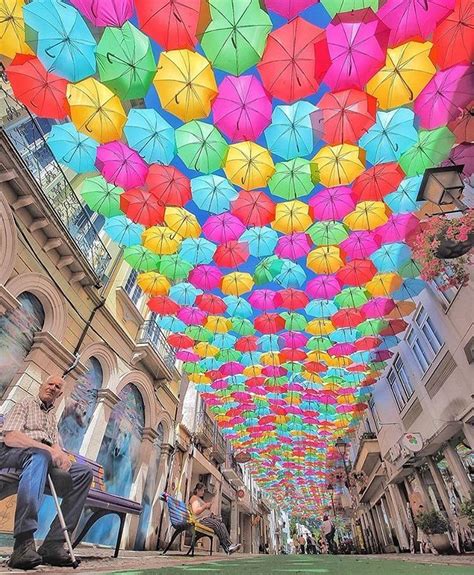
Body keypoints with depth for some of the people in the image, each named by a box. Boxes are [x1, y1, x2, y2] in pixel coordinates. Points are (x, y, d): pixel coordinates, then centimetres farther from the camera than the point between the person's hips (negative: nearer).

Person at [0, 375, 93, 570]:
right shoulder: (25, 404, 9)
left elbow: (56, 445, 17)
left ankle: (53, 544, -21)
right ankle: (23, 543, -44)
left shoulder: (52, 417, 28)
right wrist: (48, 449, -21)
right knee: (40, 455, -41)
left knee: (84, 472, -17)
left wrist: (61, 455, -8)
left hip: (44, 456, 6)